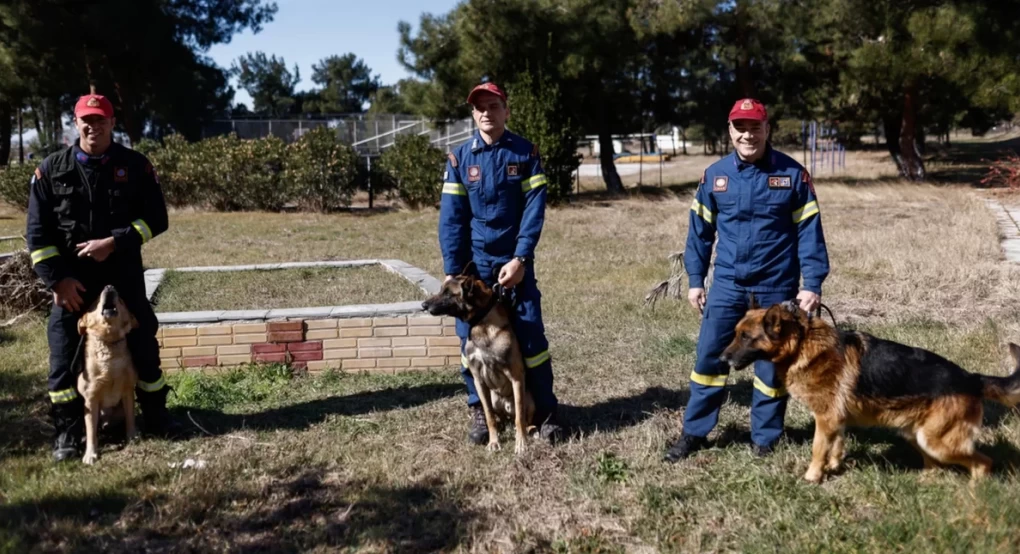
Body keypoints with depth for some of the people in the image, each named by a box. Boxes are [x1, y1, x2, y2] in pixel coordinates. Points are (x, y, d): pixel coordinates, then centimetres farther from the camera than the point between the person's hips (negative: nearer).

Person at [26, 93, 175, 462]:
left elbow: (156, 217, -3)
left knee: (142, 344, 8)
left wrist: (114, 242, -16)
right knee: (64, 354, 2)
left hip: (124, 276, 0)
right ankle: (67, 433, 14)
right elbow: (37, 231, -1)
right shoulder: (52, 169, -1)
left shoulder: (135, 165, -2)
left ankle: (156, 416, 26)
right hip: (72, 278, 0)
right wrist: (57, 279, -9)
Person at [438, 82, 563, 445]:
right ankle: (479, 411, 18)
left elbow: (534, 209, -6)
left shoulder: (525, 153, 0)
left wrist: (520, 258, -15)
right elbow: (451, 217, -3)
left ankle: (545, 412, 12)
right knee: (472, 339, 4)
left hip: (515, 261, -1)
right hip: (473, 262, 1)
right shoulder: (459, 158, 0)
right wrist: (451, 271, -10)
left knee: (531, 337, -1)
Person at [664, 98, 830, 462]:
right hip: (727, 284, 2)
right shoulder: (715, 175, 1)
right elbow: (700, 229, 8)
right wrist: (695, 279, 6)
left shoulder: (792, 174, -4)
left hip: (776, 287, -1)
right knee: (709, 356, 4)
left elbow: (809, 230, -3)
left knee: (772, 362, 9)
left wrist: (812, 284, -9)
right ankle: (694, 432, 16)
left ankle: (765, 439, 23)